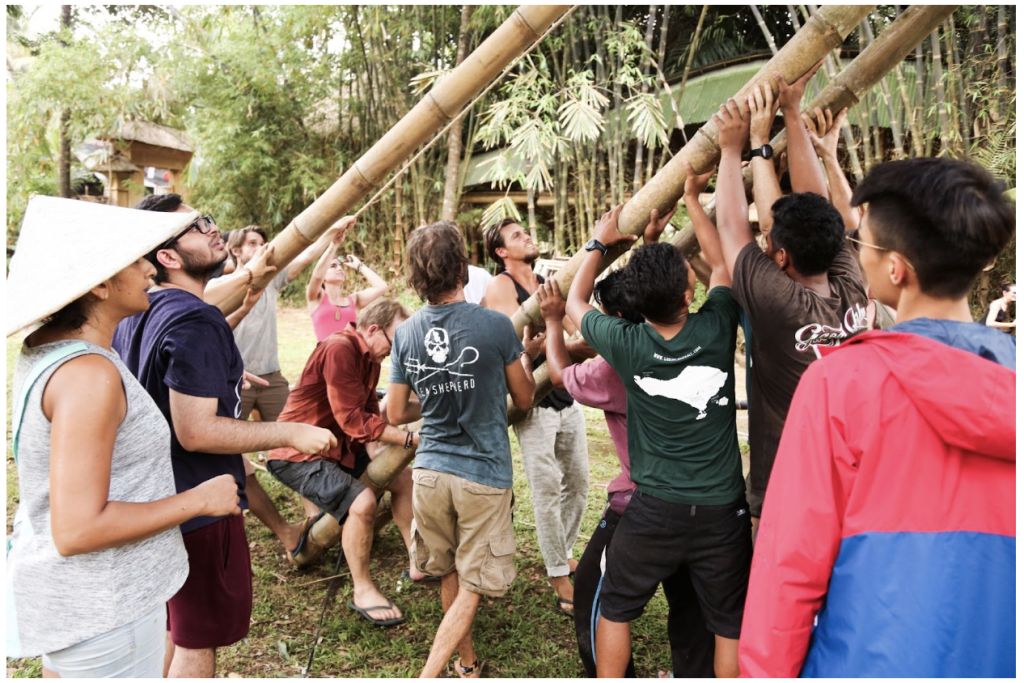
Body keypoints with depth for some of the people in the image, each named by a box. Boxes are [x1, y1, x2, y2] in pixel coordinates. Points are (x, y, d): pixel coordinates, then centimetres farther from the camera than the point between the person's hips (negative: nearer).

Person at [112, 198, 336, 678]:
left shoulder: (136, 315, 5)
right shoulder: (195, 323, -25)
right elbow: (196, 431, -30)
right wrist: (292, 433, -24)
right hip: (199, 506, -9)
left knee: (167, 630, 26)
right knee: (197, 642, 9)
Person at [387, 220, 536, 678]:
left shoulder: (405, 334, -3)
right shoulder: (496, 326, -15)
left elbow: (396, 414, 5)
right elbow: (524, 400, 0)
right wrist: (525, 360, 18)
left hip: (429, 472, 5)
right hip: (484, 476, -4)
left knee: (450, 578, 22)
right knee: (471, 588, 9)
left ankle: (468, 664, 40)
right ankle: (429, 675, 3)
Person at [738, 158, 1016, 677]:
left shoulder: (840, 380, -17)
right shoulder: (1008, 381, -4)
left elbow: (792, 561, -15)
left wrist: (765, 669, -5)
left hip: (872, 659, -4)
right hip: (999, 660, 4)